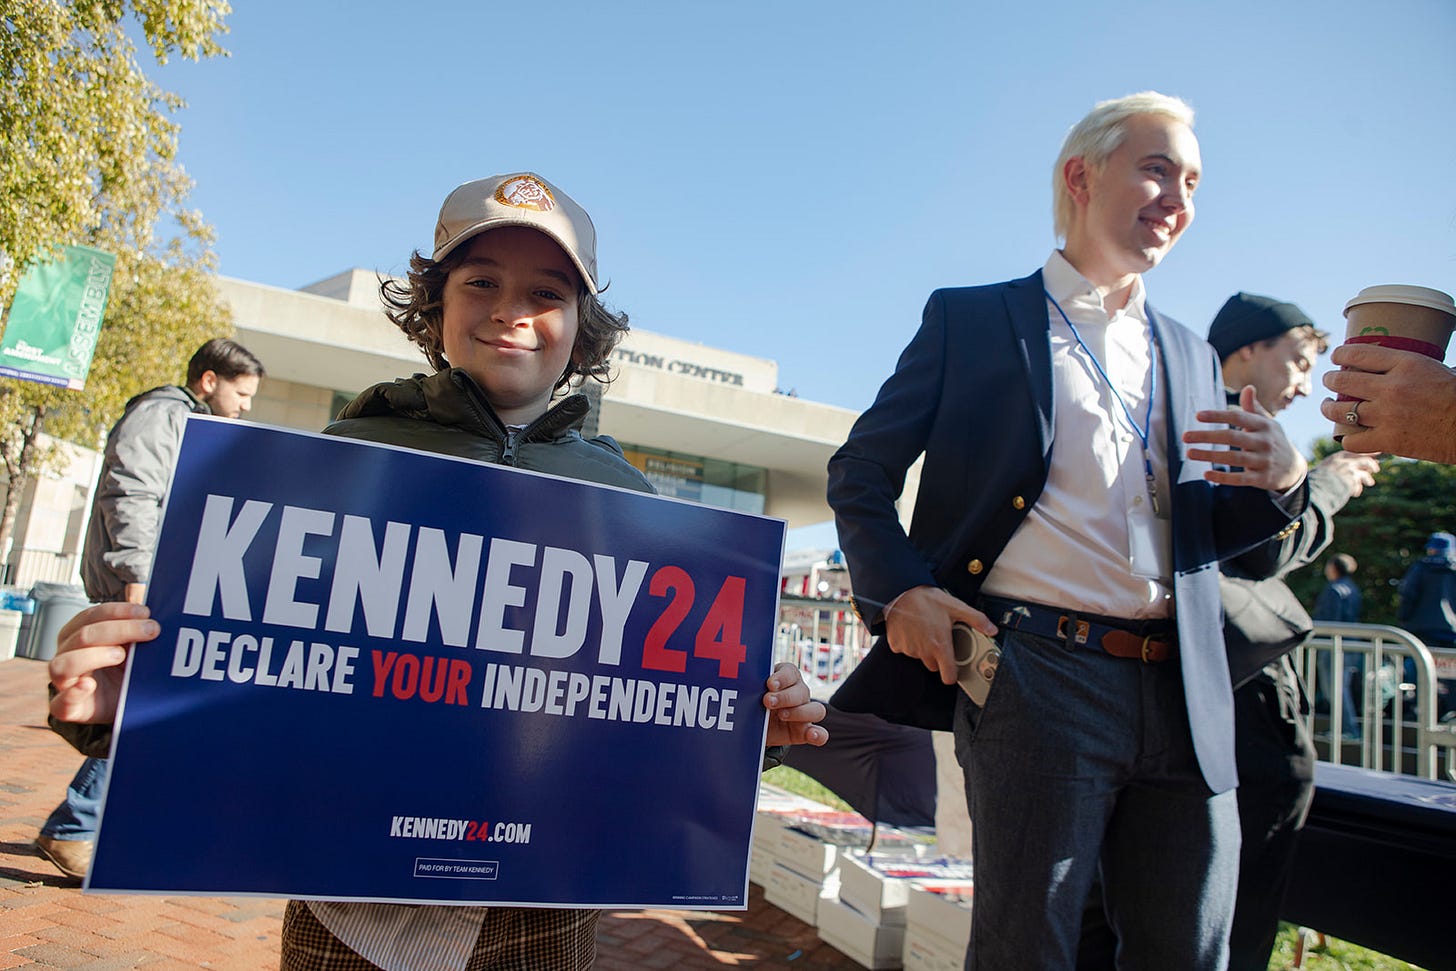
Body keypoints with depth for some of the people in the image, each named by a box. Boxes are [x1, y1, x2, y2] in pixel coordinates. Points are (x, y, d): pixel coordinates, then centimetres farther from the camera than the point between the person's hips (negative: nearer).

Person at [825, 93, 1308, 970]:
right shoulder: (972, 319, 5)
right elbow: (861, 471, 4)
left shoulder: (1193, 356, 21)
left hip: (1187, 700, 6)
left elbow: (1208, 535, 21)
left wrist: (1281, 480, -1)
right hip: (1037, 677, -5)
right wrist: (900, 590, -13)